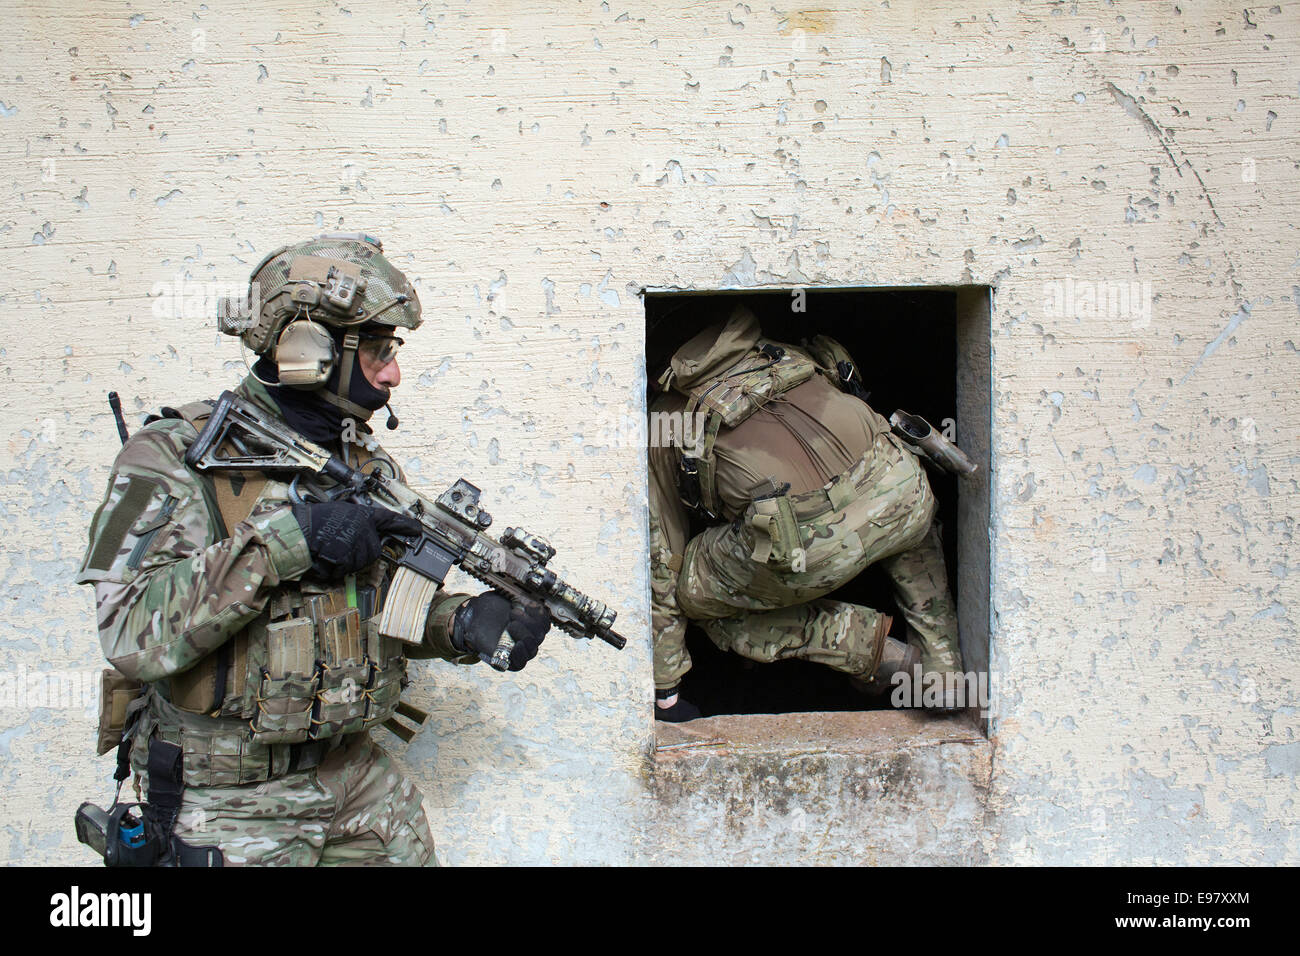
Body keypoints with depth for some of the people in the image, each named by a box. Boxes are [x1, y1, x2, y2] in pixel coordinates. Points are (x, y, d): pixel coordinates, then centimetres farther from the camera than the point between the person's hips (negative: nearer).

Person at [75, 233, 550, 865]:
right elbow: (132, 634, -26)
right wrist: (284, 540, -29)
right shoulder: (174, 457, -14)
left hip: (360, 779, 6)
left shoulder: (368, 465, 7)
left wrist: (467, 624, -7)